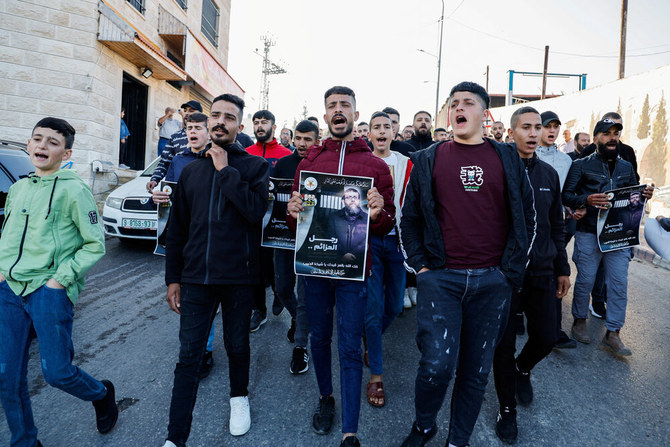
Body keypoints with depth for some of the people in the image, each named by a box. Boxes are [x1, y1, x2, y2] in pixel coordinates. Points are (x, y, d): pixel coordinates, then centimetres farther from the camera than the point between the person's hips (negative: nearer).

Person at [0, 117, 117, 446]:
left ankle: (102, 394, 31)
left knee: (56, 373, -1)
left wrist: (60, 278, -12)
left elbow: (95, 245, -6)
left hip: (50, 291, -6)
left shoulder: (73, 190, -6)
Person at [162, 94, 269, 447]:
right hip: (196, 277, 2)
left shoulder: (255, 166, 0)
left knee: (237, 345, 15)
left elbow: (255, 210, -19)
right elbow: (176, 229, 11)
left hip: (238, 277, -2)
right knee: (188, 357, 4)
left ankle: (239, 397, 43)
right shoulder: (191, 170, 10)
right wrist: (173, 278, 9)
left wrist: (226, 170, -15)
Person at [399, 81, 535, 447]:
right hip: (440, 278, -1)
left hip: (492, 282, 2)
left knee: (476, 370, 10)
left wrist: (510, 272, 1)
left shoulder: (507, 160, 8)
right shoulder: (427, 161, 6)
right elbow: (409, 218, 8)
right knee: (437, 365, -9)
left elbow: (526, 218, 9)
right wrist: (419, 265, -1)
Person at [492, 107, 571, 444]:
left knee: (546, 337, 7)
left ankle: (523, 369, 41)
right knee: (505, 343, 4)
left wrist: (562, 267, 14)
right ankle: (507, 407, 24)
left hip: (542, 271, 5)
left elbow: (556, 225, 15)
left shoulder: (549, 174, 10)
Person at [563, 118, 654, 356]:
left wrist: (645, 195, -2)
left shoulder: (626, 167, 15)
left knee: (619, 282, 2)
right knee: (585, 280, 4)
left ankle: (612, 333, 11)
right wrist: (587, 200, -22)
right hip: (589, 232, -4)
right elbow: (566, 195, -5)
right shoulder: (582, 165, 1)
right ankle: (580, 320, 25)